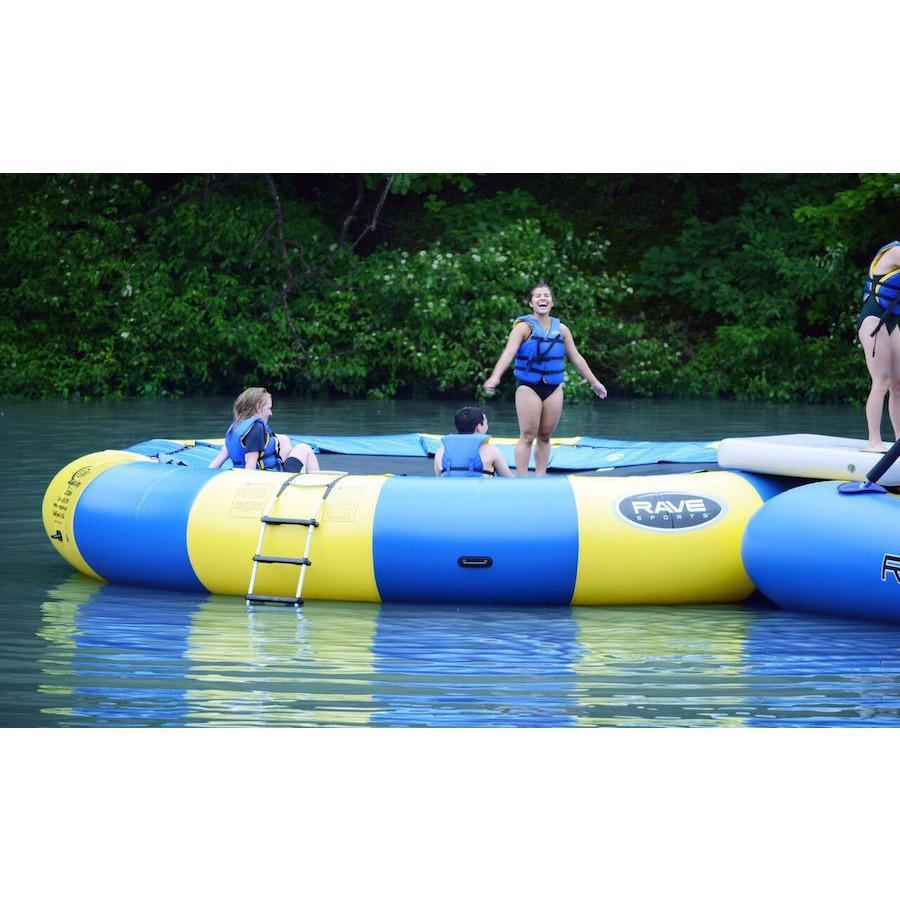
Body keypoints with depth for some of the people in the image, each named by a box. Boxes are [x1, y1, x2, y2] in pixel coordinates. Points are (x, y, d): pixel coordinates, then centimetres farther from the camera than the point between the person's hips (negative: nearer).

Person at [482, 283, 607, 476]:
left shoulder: (560, 329, 10)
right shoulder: (524, 326, -5)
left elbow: (576, 357, 17)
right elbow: (509, 352, -19)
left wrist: (594, 382, 20)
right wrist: (495, 377, -34)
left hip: (554, 388, 4)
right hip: (529, 388, -4)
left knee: (545, 436, 7)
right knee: (527, 436, -7)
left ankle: (540, 476, 14)